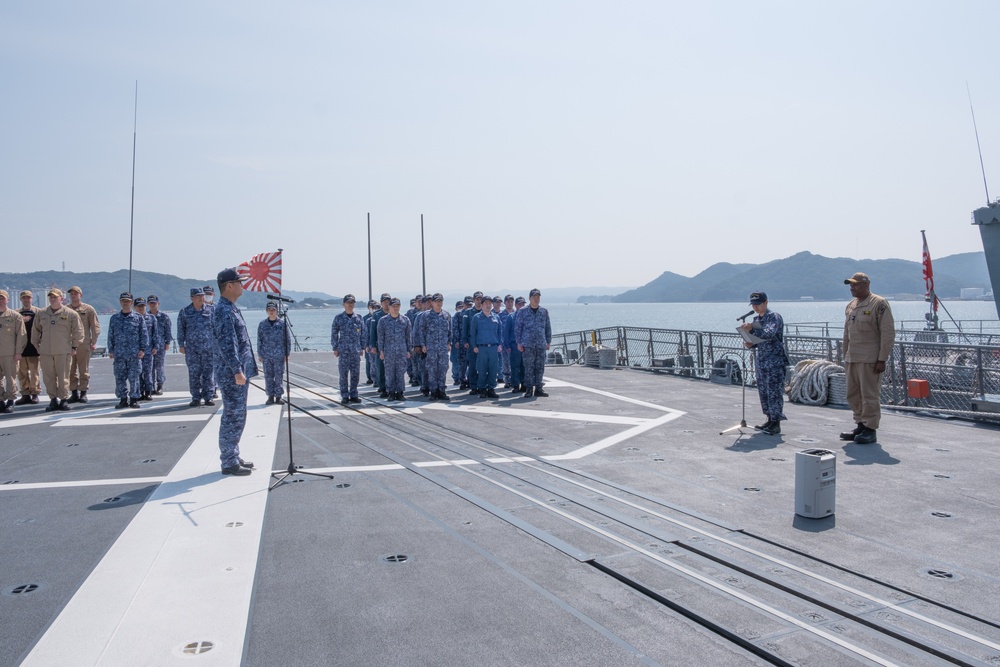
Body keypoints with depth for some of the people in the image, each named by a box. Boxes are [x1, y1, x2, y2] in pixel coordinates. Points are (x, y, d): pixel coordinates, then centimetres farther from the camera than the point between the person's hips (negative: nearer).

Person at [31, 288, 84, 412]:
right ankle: (53, 399, 13)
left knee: (63, 377, -1)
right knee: (48, 377, 5)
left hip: (63, 352, -3)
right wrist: (36, 346, 14)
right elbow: (35, 331, 18)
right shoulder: (42, 314, 11)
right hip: (45, 352, 4)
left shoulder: (70, 314, 0)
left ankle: (64, 399, 6)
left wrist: (74, 346, 1)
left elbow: (78, 331, 3)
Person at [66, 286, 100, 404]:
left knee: (84, 370, 2)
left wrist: (93, 342, -4)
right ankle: (74, 393, 10)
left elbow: (95, 327, 3)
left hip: (84, 345, -2)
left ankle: (83, 393, 9)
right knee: (70, 370, 3)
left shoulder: (88, 309, 3)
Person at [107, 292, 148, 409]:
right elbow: (110, 335, 14)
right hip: (119, 354, 3)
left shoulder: (139, 318, 4)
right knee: (120, 377, 3)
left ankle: (134, 399, 8)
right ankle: (123, 399, 11)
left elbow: (144, 334, 3)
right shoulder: (114, 318, 12)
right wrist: (111, 350, 8)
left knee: (134, 377, -1)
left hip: (134, 354, -2)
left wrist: (142, 349, -4)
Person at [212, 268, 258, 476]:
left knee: (236, 417, 15)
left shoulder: (232, 308, 16)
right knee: (233, 417, -4)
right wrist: (237, 371, -23)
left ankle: (233, 457, 24)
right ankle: (229, 463, 3)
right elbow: (227, 345, -22)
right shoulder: (224, 311, -15)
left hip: (239, 374, 10)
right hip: (232, 375, -10)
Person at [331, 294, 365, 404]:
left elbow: (363, 333, 12)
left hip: (356, 350, 3)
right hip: (343, 350, -3)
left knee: (355, 373, 6)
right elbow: (334, 334, 2)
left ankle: (353, 395, 14)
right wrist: (335, 348, -3)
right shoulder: (339, 318, 1)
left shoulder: (359, 318, 8)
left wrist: (362, 347, 8)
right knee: (343, 374, -1)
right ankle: (345, 396, 6)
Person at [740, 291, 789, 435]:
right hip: (760, 362, 8)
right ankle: (770, 420, 20)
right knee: (763, 392, 11)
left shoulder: (774, 317, -9)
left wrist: (751, 329, -38)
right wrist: (750, 343, 1)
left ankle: (776, 424, -2)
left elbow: (769, 334, -27)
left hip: (774, 362, -8)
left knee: (774, 393, -6)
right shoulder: (756, 319, 14)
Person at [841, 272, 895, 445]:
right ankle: (861, 426, 23)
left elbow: (888, 334, -12)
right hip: (852, 359, 8)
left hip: (869, 360, -8)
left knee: (870, 395, -3)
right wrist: (845, 357, 19)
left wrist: (882, 359, -16)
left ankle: (870, 430, 5)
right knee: (853, 395, 12)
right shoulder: (850, 306, 16)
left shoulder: (879, 304, -7)